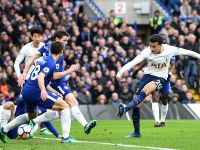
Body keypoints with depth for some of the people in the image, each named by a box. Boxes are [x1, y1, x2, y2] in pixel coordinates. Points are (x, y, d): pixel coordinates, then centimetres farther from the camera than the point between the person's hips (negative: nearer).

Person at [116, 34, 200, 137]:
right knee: (137, 104, -6)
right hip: (148, 75, 2)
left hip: (161, 78, -2)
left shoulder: (170, 50, -15)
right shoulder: (146, 52, -16)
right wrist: (120, 72, -38)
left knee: (145, 90, -34)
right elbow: (132, 63, -24)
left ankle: (126, 109, -49)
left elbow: (186, 52, 2)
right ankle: (137, 132, 8)